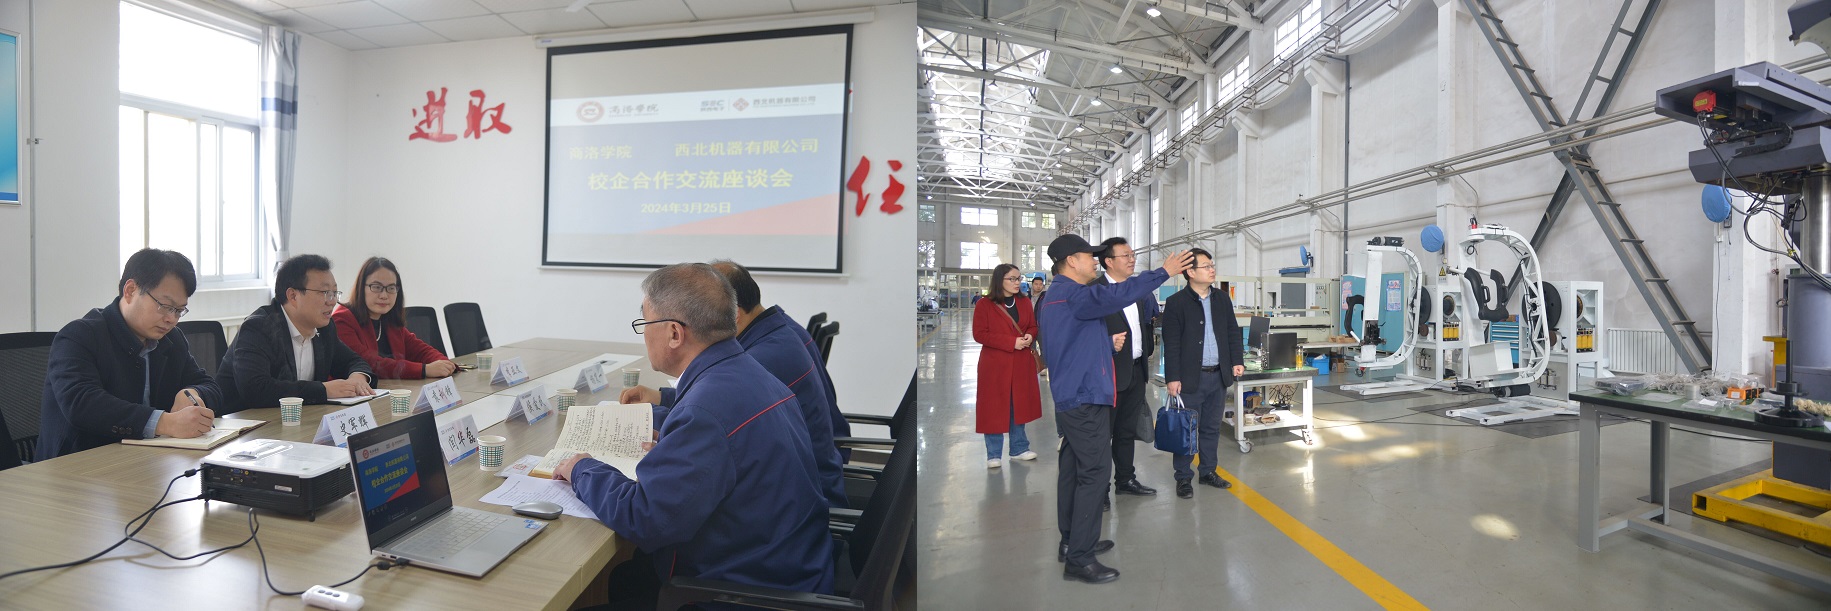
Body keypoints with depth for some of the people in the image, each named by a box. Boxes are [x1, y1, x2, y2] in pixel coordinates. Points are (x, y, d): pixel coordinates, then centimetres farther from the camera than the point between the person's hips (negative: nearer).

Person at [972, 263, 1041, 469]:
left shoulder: (1024, 302, 8)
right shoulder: (984, 305, -8)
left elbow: (1033, 327, 15)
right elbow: (979, 334, -12)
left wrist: (1030, 337, -11)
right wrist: (1011, 342, -19)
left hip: (1022, 364, 5)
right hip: (995, 365, -5)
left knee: (1019, 406, 13)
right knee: (994, 409, 1)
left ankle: (1019, 449, 27)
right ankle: (993, 455, 13)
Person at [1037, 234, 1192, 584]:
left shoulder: (1059, 294, 17)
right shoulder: (1071, 294, -17)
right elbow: (1117, 295, -30)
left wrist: (1109, 343, 8)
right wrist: (1164, 272, -20)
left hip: (1070, 397, 11)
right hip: (1085, 398, -11)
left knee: (1074, 469, 15)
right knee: (1094, 473, -7)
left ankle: (1072, 542, 25)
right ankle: (1079, 559, -2)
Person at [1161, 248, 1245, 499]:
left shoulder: (1222, 299, 9)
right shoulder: (1176, 302, -8)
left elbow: (1233, 332, 15)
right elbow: (1171, 343, -10)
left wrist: (1237, 361, 4)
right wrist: (1172, 378, -13)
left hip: (1218, 375, 5)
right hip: (1190, 377, -5)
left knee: (1212, 428, 15)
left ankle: (1208, 471, 29)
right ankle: (1183, 477, 14)